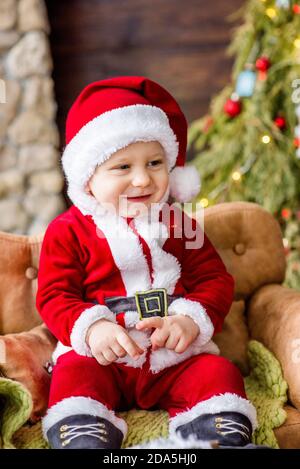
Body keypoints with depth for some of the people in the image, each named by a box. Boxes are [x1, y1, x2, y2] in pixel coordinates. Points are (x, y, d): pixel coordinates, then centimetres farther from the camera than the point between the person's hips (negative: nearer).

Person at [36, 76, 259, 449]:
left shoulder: (178, 225, 9)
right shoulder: (68, 231, 1)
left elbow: (216, 281, 6)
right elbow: (54, 295, -3)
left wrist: (191, 320, -16)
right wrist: (91, 327, -24)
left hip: (176, 357, 2)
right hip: (101, 357, -2)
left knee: (219, 373, -21)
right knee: (72, 375, -29)